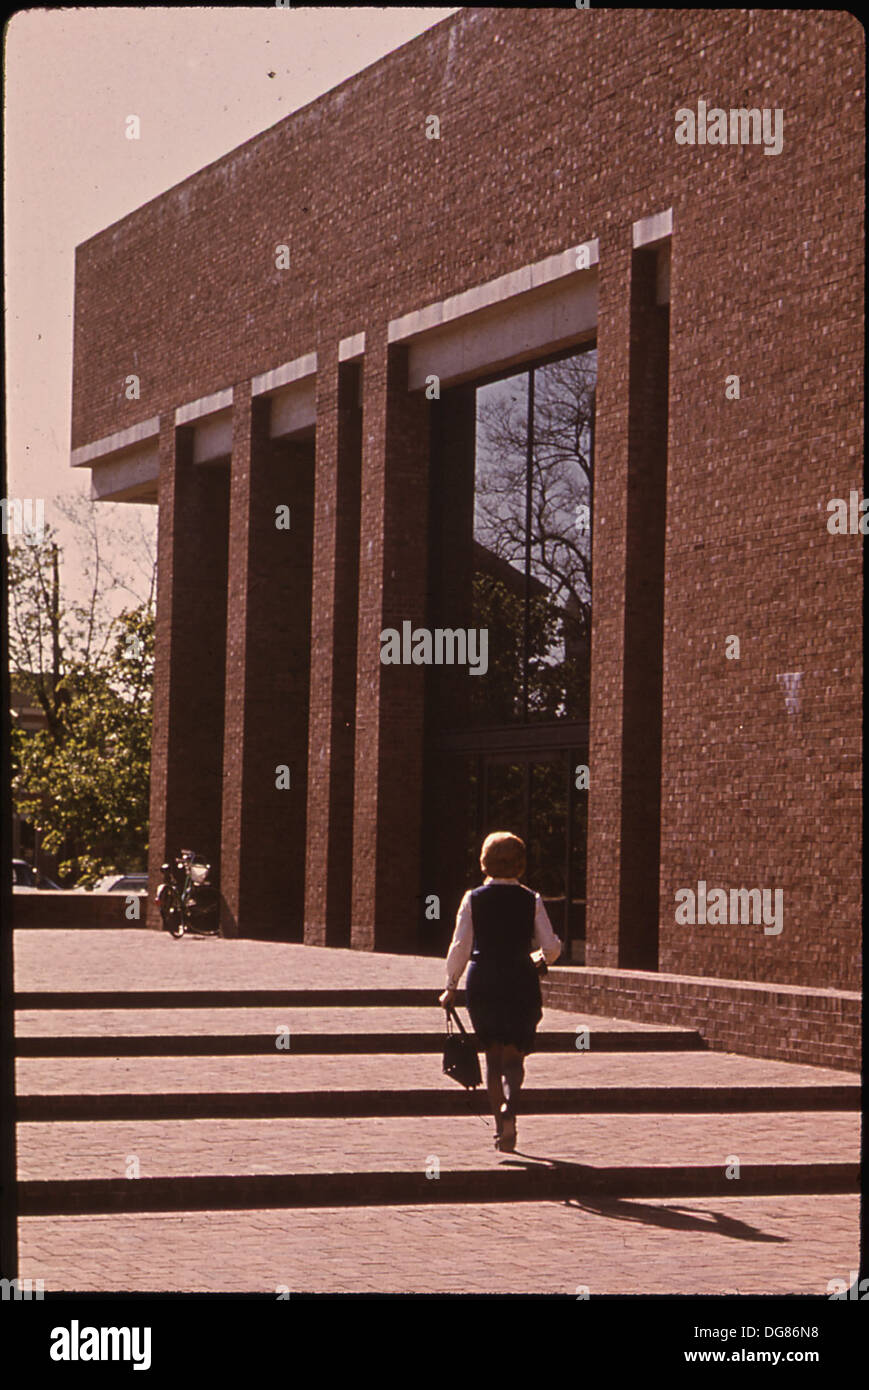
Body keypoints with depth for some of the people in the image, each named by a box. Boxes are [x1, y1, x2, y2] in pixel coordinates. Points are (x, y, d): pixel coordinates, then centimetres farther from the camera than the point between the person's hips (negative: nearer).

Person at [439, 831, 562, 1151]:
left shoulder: (473, 899, -1)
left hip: (482, 981, 1)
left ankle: (500, 1126, 12)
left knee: (493, 1055, 12)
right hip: (520, 981, -1)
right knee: (514, 1055, 4)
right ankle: (509, 1108, -24)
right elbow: (550, 947, -2)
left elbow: (460, 946, -4)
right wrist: (546, 959, 21)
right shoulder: (531, 900, -2)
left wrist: (451, 986, 4)